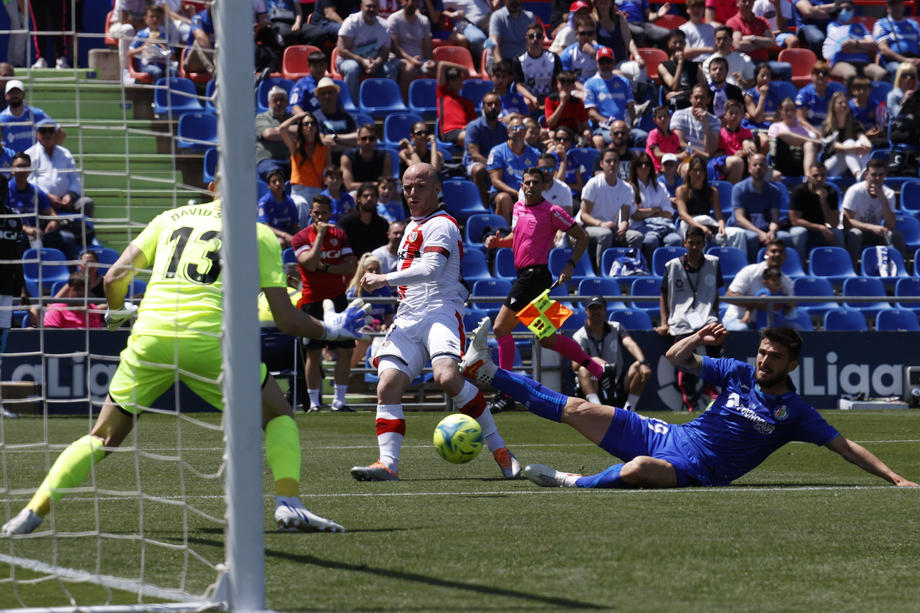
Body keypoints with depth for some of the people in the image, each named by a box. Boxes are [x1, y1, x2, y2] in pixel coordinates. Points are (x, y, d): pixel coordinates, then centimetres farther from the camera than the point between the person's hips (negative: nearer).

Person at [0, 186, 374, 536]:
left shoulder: (170, 219, 21)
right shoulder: (261, 236, 13)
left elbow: (114, 278, 17)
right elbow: (287, 321, 9)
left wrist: (116, 314, 38)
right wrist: (330, 329, 28)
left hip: (150, 335, 3)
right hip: (208, 341, -3)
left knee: (103, 437, 15)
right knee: (278, 416, 17)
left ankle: (33, 511, 4)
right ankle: (288, 504, -3)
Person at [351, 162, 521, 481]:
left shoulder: (441, 225, -3)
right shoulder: (412, 227, 27)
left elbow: (431, 269, -19)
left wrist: (384, 279, -15)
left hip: (440, 311, -9)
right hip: (407, 319, 9)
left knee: (447, 376, -30)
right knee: (387, 386, -11)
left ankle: (498, 448, -19)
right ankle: (388, 463, -15)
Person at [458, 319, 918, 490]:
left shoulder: (794, 412, -4)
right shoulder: (740, 373, 8)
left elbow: (846, 447, -4)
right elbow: (675, 359, 11)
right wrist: (698, 338, -9)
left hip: (696, 471, -5)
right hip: (666, 437, 5)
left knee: (640, 469, -41)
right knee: (577, 410, 0)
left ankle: (571, 484, -20)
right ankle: (485, 371, 4)